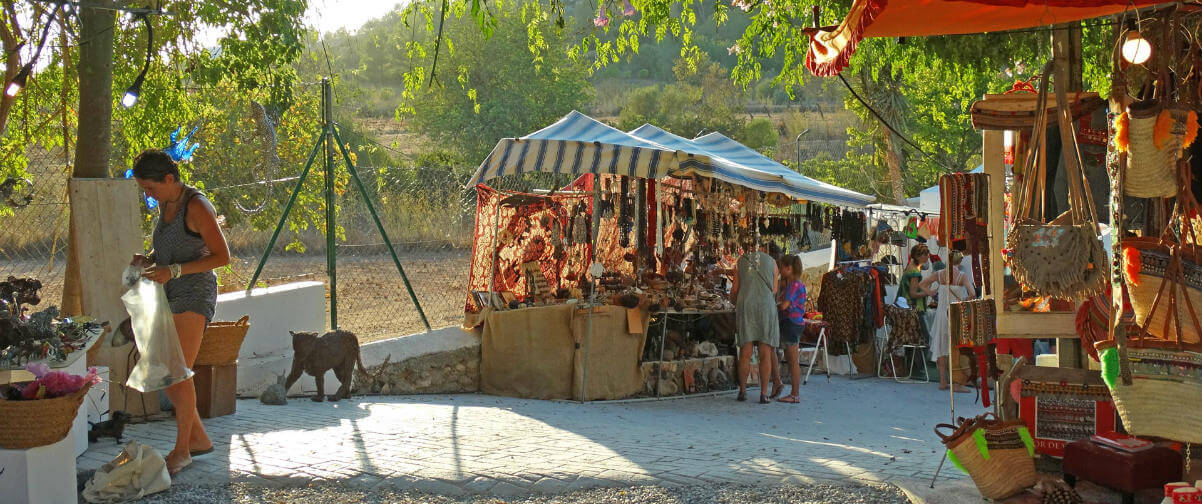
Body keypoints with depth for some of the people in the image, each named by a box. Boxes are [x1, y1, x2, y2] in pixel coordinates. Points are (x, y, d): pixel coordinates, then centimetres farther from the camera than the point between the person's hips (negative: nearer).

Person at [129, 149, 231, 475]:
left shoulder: (196, 207, -14)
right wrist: (149, 260, 3)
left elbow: (221, 256, -16)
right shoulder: (166, 205, 12)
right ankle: (199, 438, 21)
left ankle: (182, 450, 1)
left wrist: (173, 270, -22)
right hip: (169, 296, 9)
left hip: (194, 293, -9)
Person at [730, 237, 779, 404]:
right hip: (766, 308, -1)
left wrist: (734, 300, 34)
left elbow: (734, 291, 11)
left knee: (745, 352, 5)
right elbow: (774, 291, 10)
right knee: (766, 353, 1)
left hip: (745, 307, 1)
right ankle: (764, 393, -1)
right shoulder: (771, 262, 9)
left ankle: (742, 390, 6)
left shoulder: (740, 263, 10)